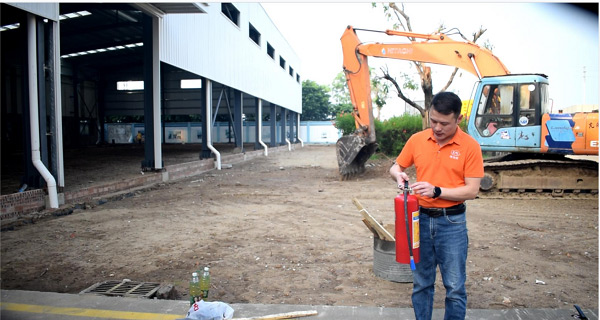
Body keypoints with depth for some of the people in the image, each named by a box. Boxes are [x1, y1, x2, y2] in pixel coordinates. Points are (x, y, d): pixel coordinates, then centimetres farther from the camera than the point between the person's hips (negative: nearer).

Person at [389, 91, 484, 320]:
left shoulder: (470, 146, -8)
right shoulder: (417, 140, 1)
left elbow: (472, 190, -11)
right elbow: (396, 166, 13)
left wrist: (436, 191, -23)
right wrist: (398, 175, -11)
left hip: (452, 222, -3)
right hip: (421, 218, 3)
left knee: (454, 287, 6)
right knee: (421, 282, 14)